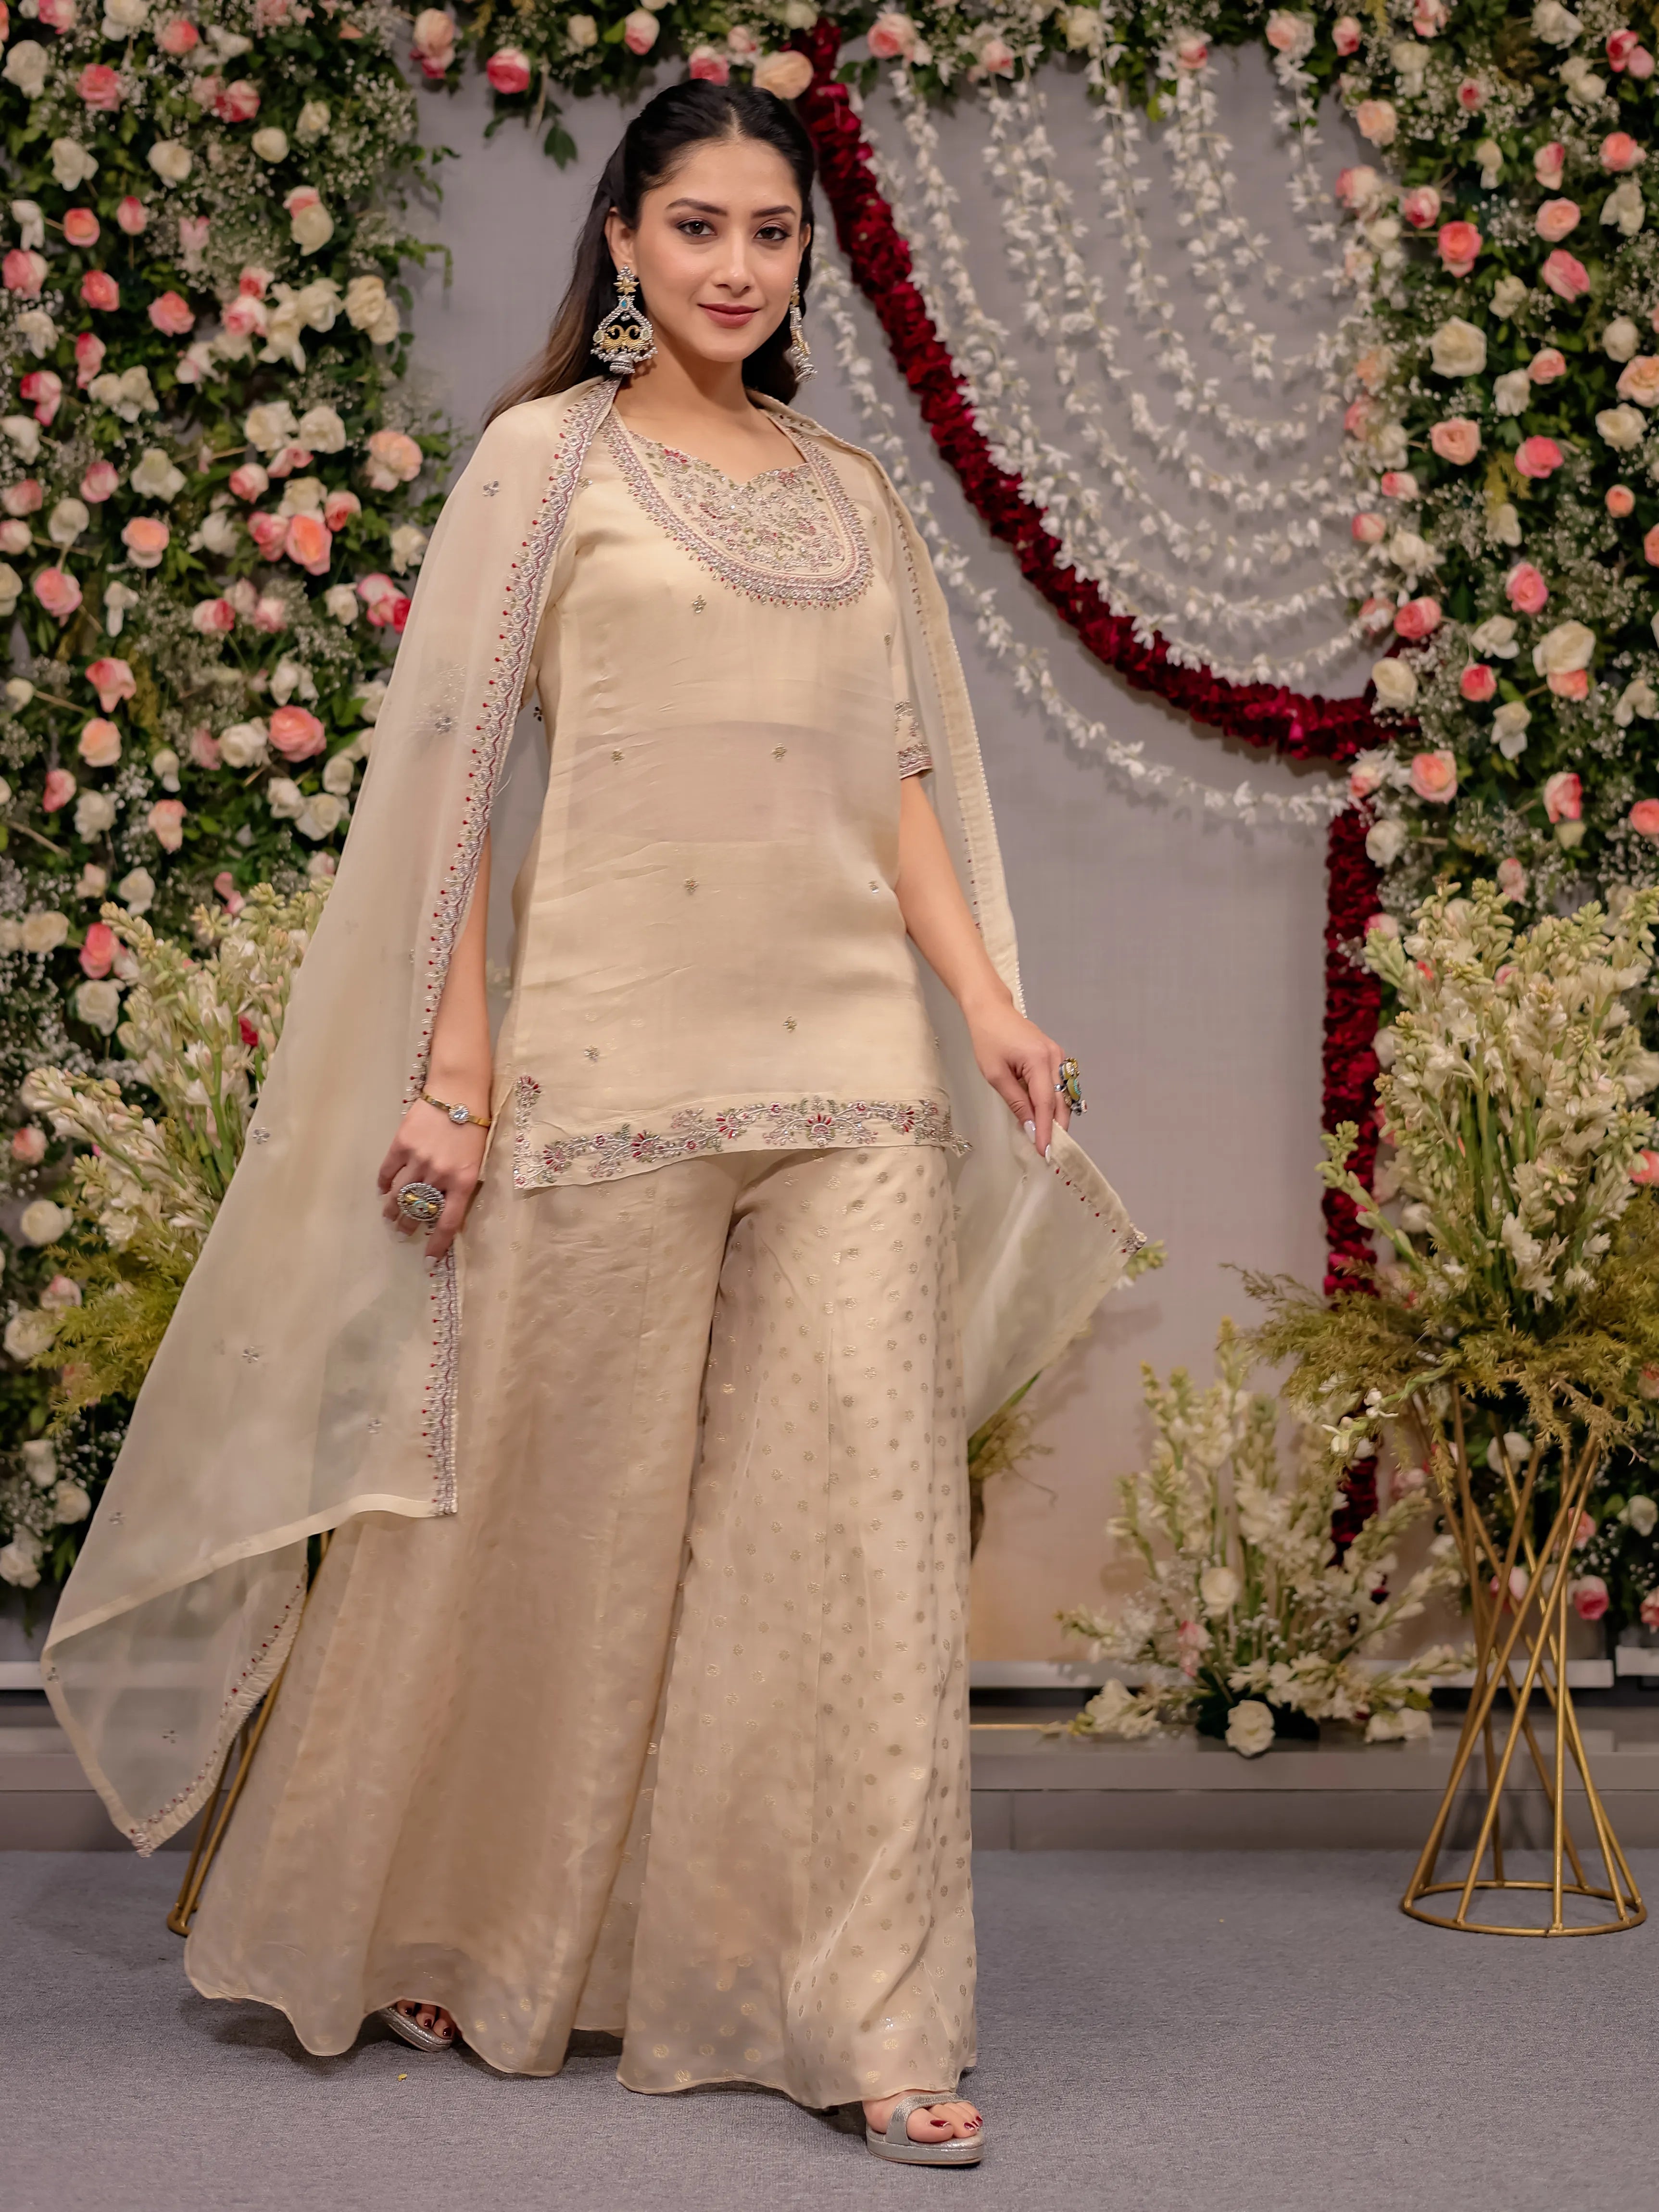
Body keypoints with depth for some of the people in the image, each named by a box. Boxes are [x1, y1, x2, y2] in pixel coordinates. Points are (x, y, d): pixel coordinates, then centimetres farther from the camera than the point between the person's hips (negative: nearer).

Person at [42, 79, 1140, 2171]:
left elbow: (902, 779, 16)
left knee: (866, 1511, -2)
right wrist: (455, 1067, -7)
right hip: (615, 1053, -4)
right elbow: (455, 771, 0)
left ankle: (860, 2013, 5)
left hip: (852, 1057, 4)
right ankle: (432, 1932, 28)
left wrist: (985, 1000, 2)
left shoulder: (854, 495, 18)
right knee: (564, 1510, 5)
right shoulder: (548, 460, 5)